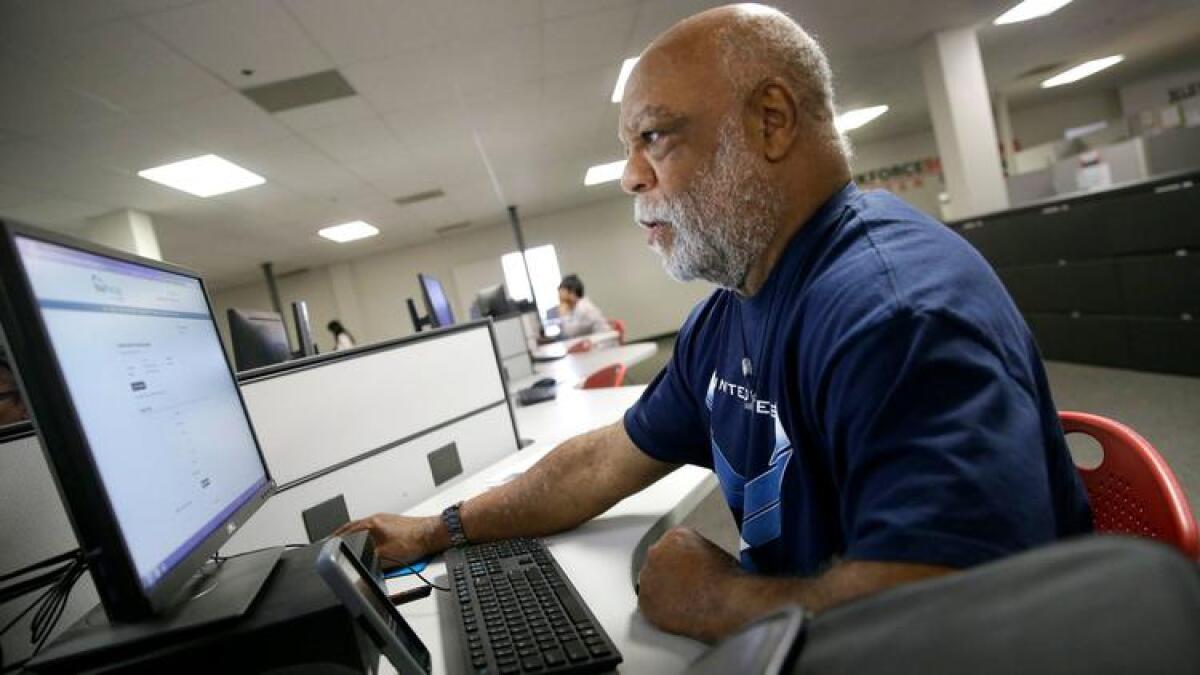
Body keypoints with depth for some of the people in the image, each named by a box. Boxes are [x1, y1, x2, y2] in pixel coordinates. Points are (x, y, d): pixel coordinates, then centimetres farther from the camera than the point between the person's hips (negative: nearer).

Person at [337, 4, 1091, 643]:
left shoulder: (898, 305, -27)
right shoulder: (722, 321, 1)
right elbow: (608, 459, 8)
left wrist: (711, 600, -19)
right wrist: (441, 529, 10)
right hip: (775, 637, 7)